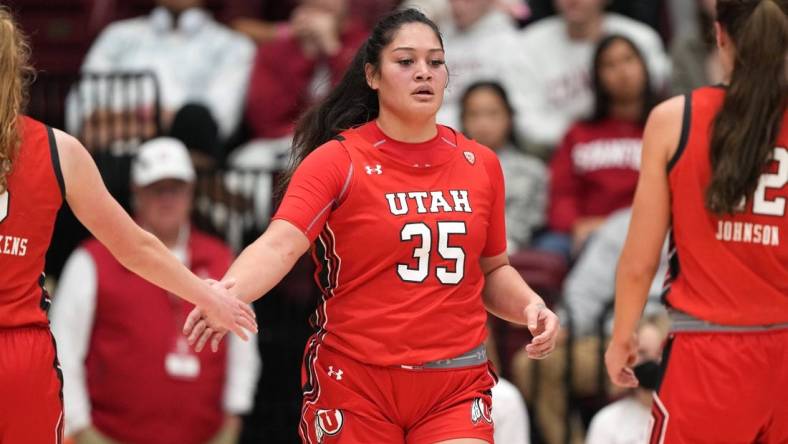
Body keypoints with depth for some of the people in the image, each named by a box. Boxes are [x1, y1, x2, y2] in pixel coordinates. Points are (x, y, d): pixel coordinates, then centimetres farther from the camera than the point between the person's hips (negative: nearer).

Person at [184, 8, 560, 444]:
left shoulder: (480, 164, 8)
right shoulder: (337, 160, -6)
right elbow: (279, 245, -21)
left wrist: (530, 306, 0)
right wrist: (228, 291, -41)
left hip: (456, 386, 3)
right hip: (354, 382, -3)